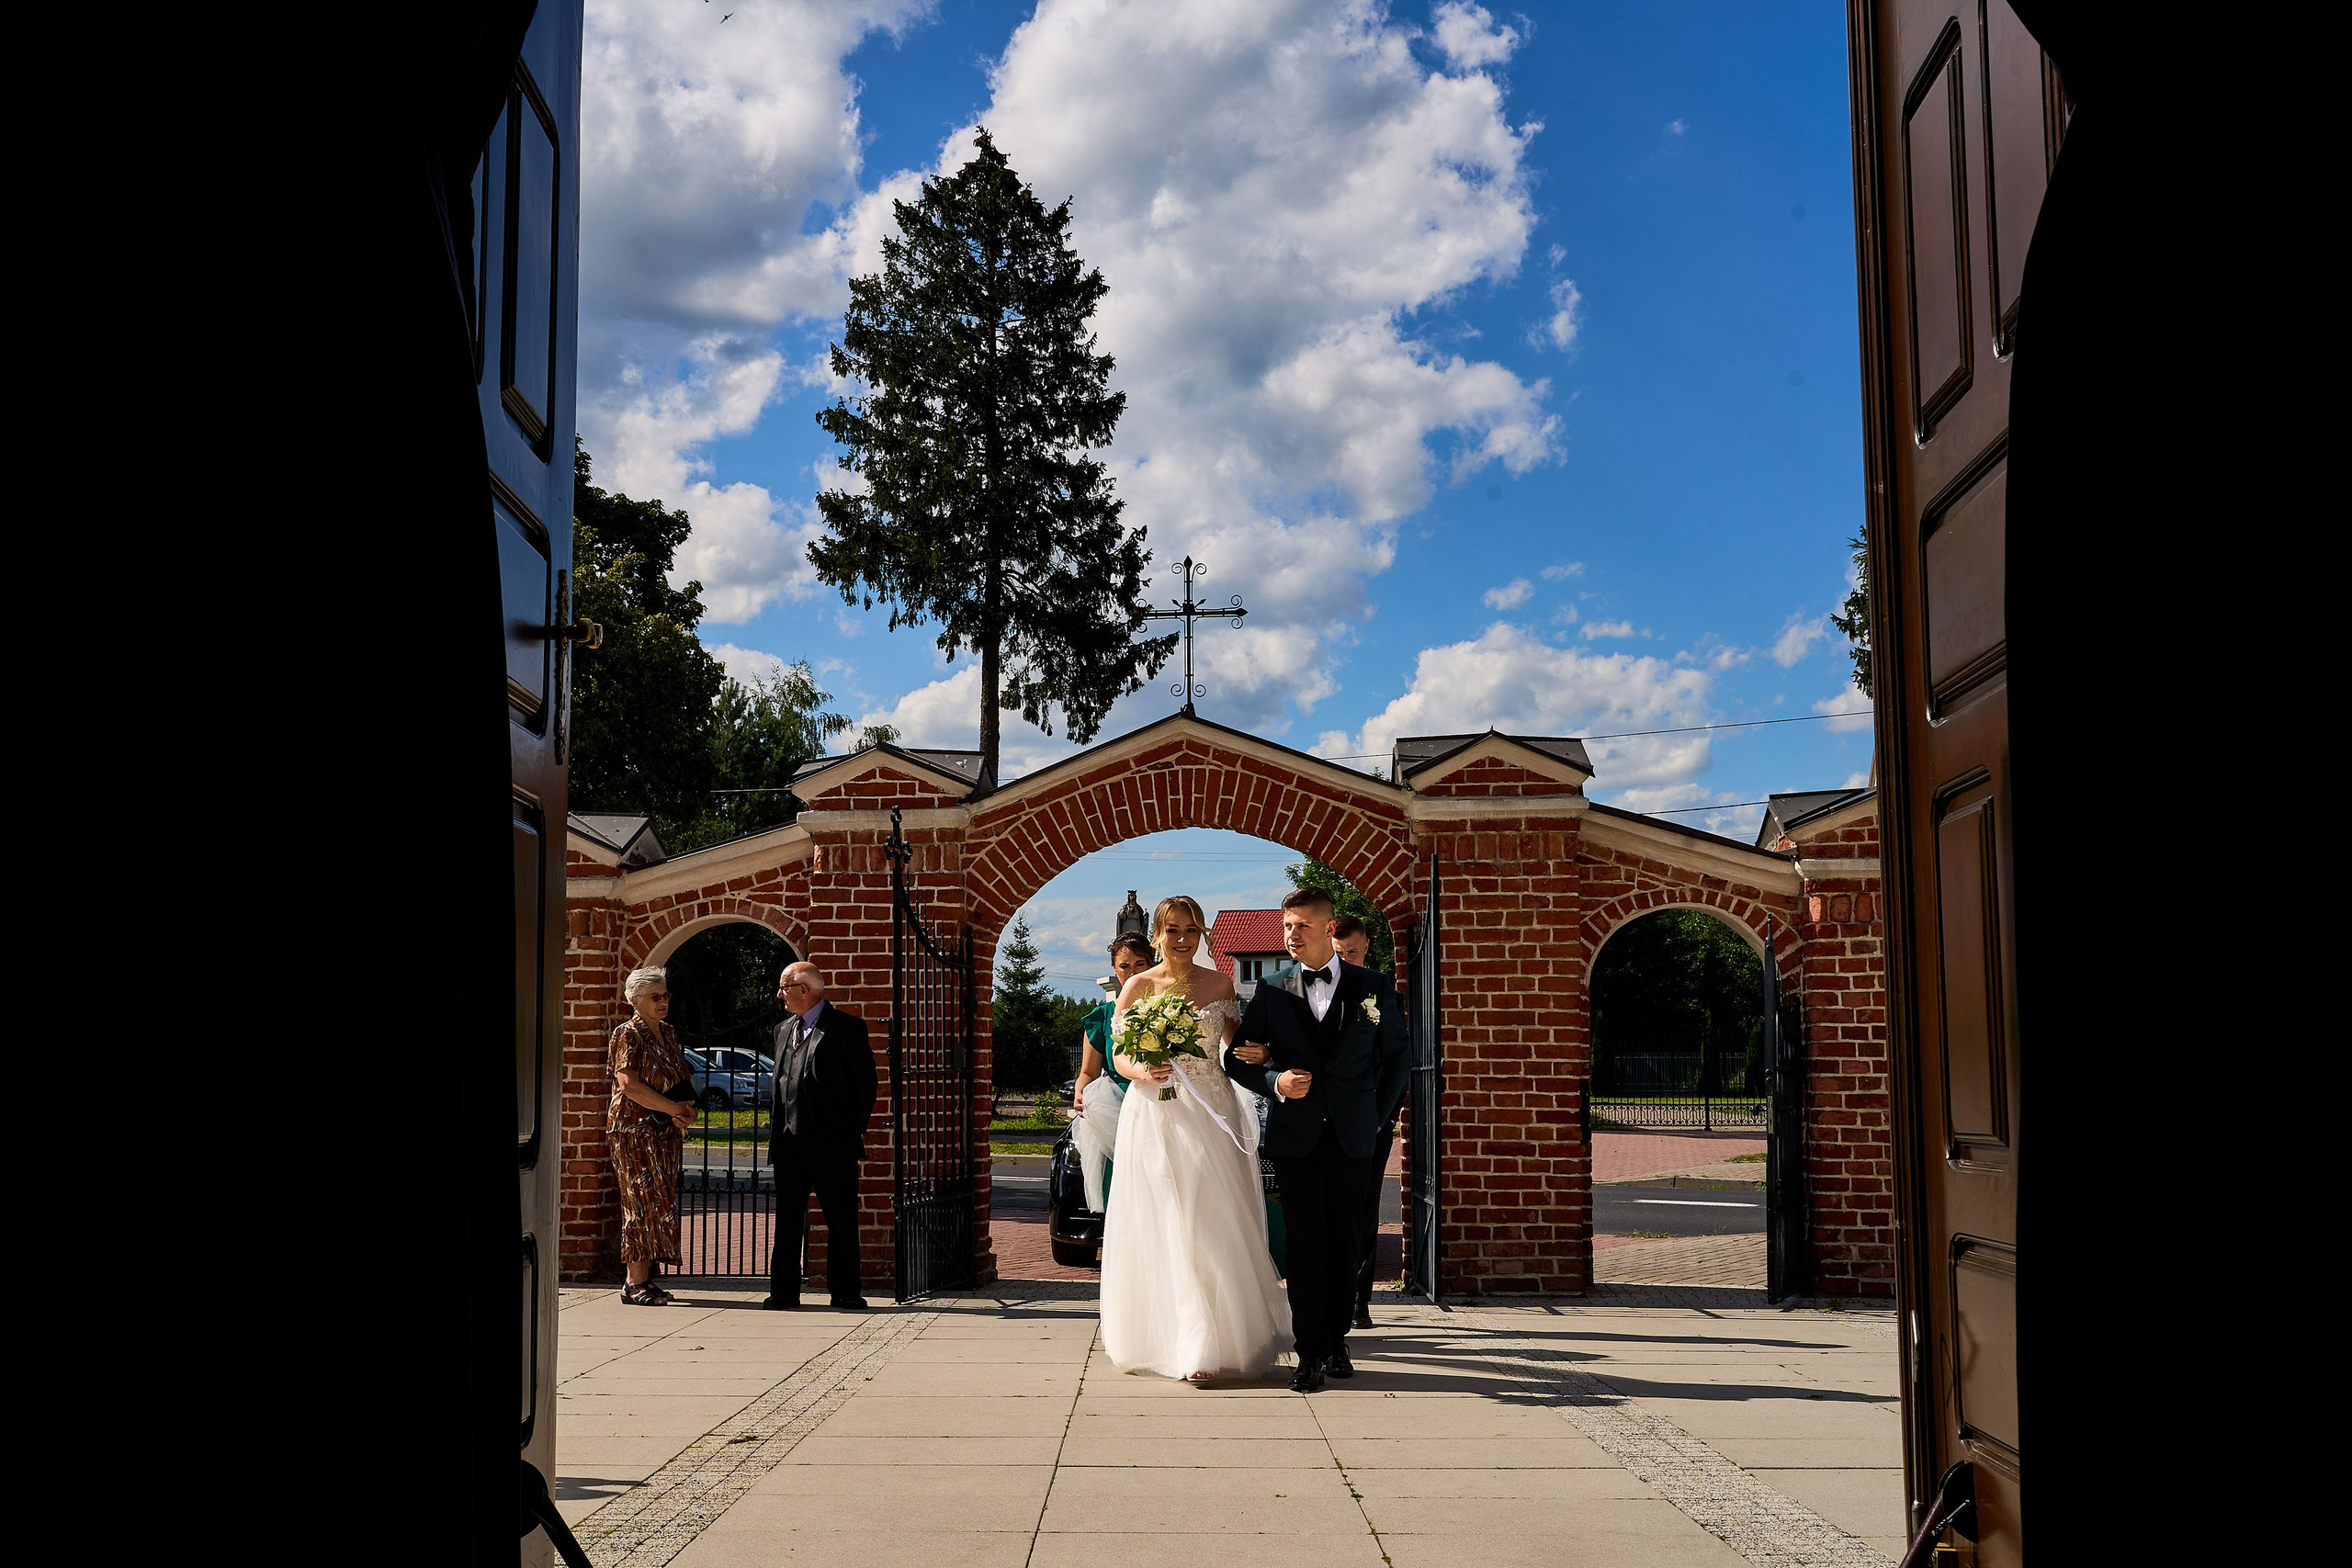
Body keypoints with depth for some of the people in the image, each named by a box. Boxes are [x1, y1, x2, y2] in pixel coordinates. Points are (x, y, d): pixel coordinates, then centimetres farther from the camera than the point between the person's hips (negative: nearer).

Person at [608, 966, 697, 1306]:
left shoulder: (668, 1033, 15)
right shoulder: (628, 1034, -8)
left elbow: (683, 1079, 21)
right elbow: (629, 1084, -18)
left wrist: (686, 1109, 0)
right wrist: (673, 1109, -16)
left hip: (666, 1131, 8)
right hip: (635, 1129, -8)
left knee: (660, 1202, 6)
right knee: (642, 1201, -10)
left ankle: (644, 1278, 10)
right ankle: (634, 1283, -8)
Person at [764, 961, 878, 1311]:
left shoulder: (848, 1027, -4)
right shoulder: (784, 1030, 16)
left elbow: (865, 1083, -3)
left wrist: (855, 1132, -4)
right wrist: (776, 1132, 11)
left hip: (832, 1143, -5)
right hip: (789, 1143, 5)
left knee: (842, 1220, 1)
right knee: (787, 1218, 6)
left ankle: (844, 1291, 10)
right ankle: (784, 1291, 13)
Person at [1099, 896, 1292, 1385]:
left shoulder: (1219, 984, 8)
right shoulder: (1138, 987, 3)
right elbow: (1119, 1055, 3)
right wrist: (1142, 1073, -17)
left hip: (1211, 1114, 1)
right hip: (1156, 1117, -1)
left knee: (1215, 1226, -3)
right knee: (1167, 1230, -3)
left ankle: (1218, 1340, 5)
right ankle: (1194, 1351, 3)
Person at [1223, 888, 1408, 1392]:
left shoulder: (1375, 988, 3)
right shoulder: (1272, 995, 5)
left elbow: (1397, 1058, 10)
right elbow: (1236, 1058, 8)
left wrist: (1376, 1117, 5)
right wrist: (1275, 1081, -10)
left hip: (1353, 1139, 0)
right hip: (1295, 1138, 0)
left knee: (1343, 1243, 8)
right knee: (1306, 1245, -2)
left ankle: (1336, 1340, 21)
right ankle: (1312, 1354, 2)